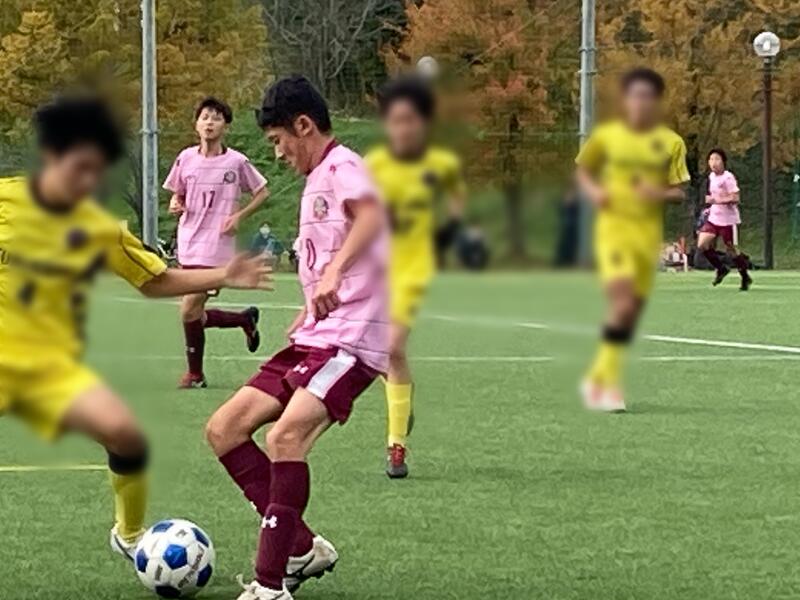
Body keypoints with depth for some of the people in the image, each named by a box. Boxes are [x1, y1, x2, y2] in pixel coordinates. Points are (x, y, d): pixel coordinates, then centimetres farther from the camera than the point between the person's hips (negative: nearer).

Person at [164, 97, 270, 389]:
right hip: (188, 242, 5)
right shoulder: (186, 158, 5)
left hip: (215, 247, -5)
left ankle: (195, 373, 5)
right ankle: (245, 319, 34)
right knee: (195, 315, 8)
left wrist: (239, 216, -6)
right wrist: (175, 205, -4)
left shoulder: (236, 162, -5)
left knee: (189, 310, -12)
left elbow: (262, 192, 7)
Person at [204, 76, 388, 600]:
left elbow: (371, 214, -31)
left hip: (351, 340, -10)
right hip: (313, 339, 11)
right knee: (224, 429, 4)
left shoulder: (341, 166, -8)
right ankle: (302, 546, 6)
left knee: (286, 437, -28)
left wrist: (335, 271, -45)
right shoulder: (316, 180, 22)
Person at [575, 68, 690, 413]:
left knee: (634, 308, 5)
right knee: (622, 301, -21)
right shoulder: (606, 135, 3)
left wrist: (661, 194, -15)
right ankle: (608, 381, -14)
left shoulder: (671, 143, 4)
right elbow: (583, 170, 16)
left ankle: (599, 378, 22)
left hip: (649, 232, 2)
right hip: (613, 226, -2)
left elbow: (680, 192, 6)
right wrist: (593, 190, -5)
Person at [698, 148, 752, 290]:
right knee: (702, 245, -5)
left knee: (731, 249, 2)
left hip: (727, 219, -7)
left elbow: (735, 198, -23)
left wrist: (716, 201, -29)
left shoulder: (728, 178, -17)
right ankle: (721, 269, 14)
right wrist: (711, 206, 13)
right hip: (713, 218, 7)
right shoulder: (711, 176, 8)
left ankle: (746, 278, 20)